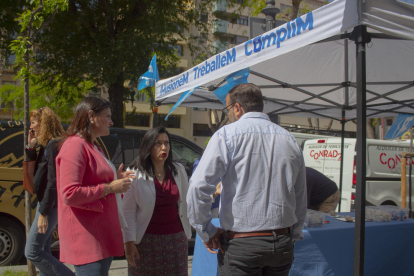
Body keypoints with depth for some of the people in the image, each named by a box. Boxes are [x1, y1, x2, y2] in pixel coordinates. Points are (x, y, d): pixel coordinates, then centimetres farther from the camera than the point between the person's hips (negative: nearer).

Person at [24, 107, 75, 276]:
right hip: (45, 203, 10)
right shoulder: (46, 145, 13)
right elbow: (37, 171, 14)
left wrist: (43, 213, -22)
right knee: (43, 251, 15)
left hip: (51, 205, -10)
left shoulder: (54, 145, -18)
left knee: (32, 252, -6)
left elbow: (53, 182, -23)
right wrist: (30, 148, 4)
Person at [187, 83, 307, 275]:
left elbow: (198, 186, -15)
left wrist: (206, 231, -4)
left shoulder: (227, 134, -7)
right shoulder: (290, 140, 9)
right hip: (282, 243, 5)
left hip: (241, 245, -5)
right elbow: (301, 198, 14)